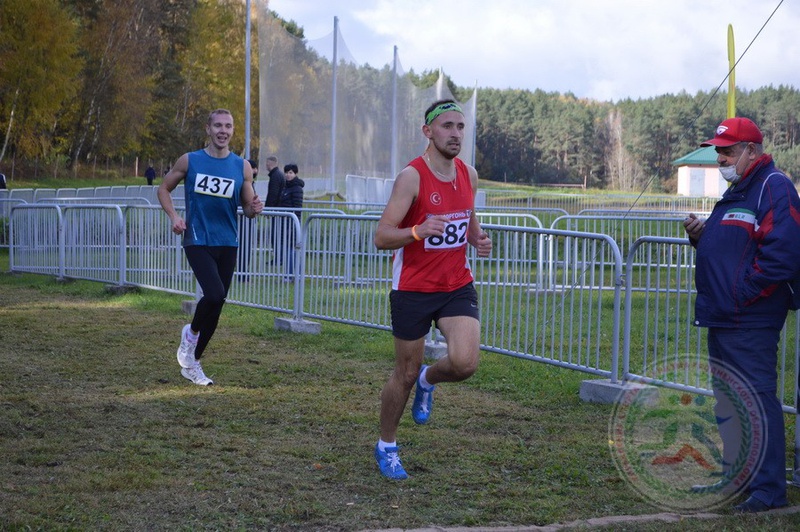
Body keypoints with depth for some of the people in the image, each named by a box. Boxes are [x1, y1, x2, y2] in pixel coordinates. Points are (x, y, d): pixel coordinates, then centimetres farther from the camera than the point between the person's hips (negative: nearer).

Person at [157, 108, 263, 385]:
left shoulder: (242, 167, 4)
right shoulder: (189, 161, 0)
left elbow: (247, 208, 9)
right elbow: (164, 189, 11)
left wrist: (254, 209, -15)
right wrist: (174, 216, -6)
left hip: (227, 244, 3)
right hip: (197, 241, -3)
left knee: (215, 306, 6)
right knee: (215, 294, -24)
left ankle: (192, 363, 23)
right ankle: (192, 332, 6)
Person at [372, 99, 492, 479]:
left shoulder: (469, 174, 4)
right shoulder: (412, 177, -15)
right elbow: (381, 237, -19)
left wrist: (479, 239, 0)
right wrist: (417, 231, -38)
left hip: (457, 286, 4)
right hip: (413, 289, -4)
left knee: (464, 363, -16)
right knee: (405, 374, 6)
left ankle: (428, 380, 20)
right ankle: (386, 446, 29)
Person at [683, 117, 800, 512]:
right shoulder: (736, 191, 19)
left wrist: (742, 296, -19)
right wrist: (701, 235, 7)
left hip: (749, 323, -11)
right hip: (723, 318, 11)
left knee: (758, 399, -8)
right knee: (727, 402, 17)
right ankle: (735, 477, 27)